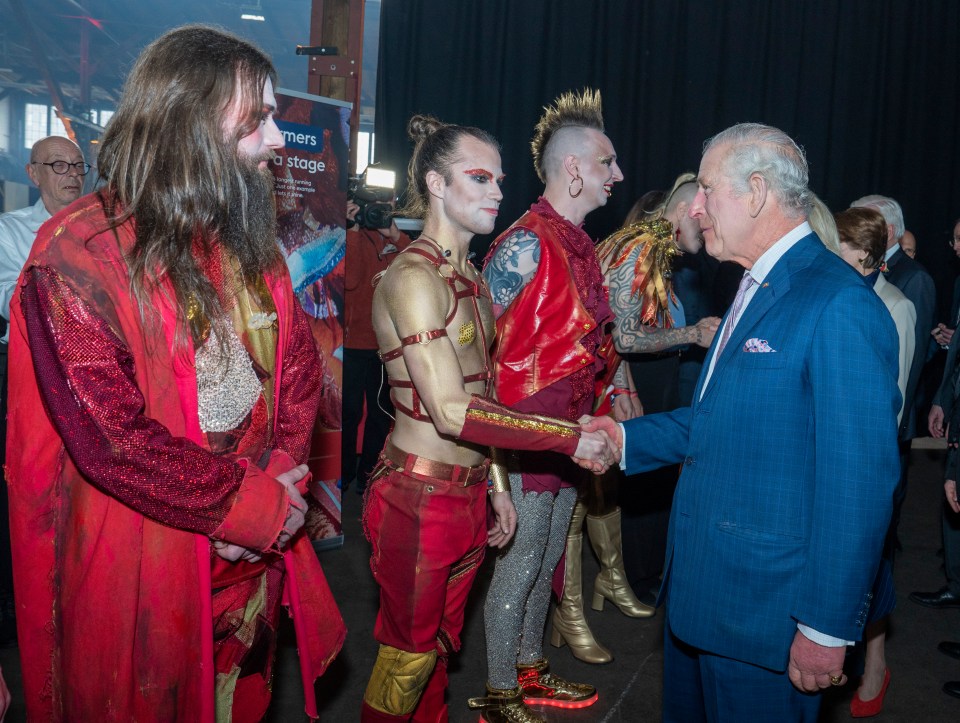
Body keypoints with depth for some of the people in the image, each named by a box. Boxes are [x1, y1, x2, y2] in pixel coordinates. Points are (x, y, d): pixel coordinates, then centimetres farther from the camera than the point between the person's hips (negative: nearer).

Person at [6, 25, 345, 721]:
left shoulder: (252, 243, 4)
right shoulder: (79, 254, -18)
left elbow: (300, 368, 5)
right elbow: (108, 434, -23)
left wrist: (275, 484, -11)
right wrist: (253, 506, -18)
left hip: (254, 554, 6)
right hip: (139, 561, -5)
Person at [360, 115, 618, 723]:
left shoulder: (471, 277, 11)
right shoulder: (413, 277, -18)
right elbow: (452, 412, -24)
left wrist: (497, 484, 15)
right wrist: (573, 439, -21)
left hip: (469, 492, 8)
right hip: (420, 495, -8)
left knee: (442, 643, 20)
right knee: (410, 653, 7)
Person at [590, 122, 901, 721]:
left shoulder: (839, 306, -21)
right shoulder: (756, 289, 10)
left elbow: (859, 482, -23)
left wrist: (828, 627, -19)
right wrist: (627, 438, 7)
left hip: (765, 606, -9)